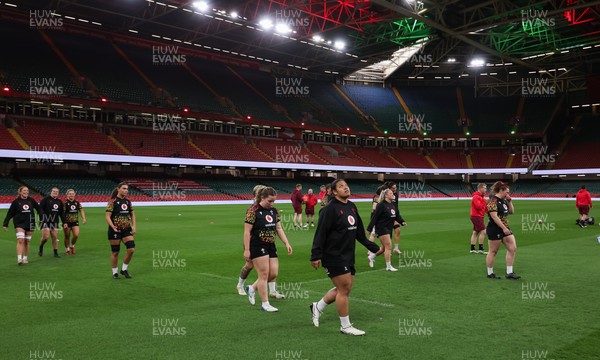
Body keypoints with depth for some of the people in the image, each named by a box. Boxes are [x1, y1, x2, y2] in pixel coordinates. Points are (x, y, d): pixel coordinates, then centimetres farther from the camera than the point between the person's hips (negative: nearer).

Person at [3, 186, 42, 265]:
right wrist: (5, 224, -3)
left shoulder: (31, 200, 4)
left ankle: (25, 258, 20)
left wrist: (41, 218, 4)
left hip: (29, 224, 3)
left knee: (27, 242, 9)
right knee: (20, 240, -17)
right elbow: (10, 214, 0)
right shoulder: (16, 201, -2)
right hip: (19, 224, -3)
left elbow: (38, 208, 13)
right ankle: (19, 259, -19)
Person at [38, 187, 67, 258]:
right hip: (45, 221, -5)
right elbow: (40, 209, -11)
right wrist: (43, 218, -23)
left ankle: (56, 253, 8)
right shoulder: (45, 199, -5)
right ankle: (41, 248, 18)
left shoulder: (59, 202, 14)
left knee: (55, 237, 2)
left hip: (54, 222, 5)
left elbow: (62, 213, 19)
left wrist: (64, 222, 13)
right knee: (46, 237, -11)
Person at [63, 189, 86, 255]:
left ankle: (72, 246, 17)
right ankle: (67, 249, 25)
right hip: (67, 222, -3)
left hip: (75, 222, 3)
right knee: (67, 237, 7)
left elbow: (81, 210, 10)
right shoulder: (65, 203, -8)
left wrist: (84, 219, -3)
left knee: (76, 235, -10)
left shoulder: (77, 203, 6)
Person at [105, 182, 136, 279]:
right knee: (115, 252, 5)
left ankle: (124, 269, 15)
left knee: (131, 249, -5)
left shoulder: (128, 201, 8)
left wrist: (134, 226, 5)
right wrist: (113, 227, -25)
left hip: (127, 229, 5)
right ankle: (115, 273, 21)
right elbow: (108, 216, -13)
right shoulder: (113, 201, -9)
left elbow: (132, 214, 17)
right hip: (115, 230, -5)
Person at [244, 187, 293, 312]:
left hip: (271, 246, 7)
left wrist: (286, 243, 5)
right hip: (257, 246, -7)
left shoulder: (274, 211, 9)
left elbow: (279, 228, 14)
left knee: (274, 274, 5)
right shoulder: (254, 210, -12)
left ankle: (252, 288, 27)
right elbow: (247, 231, -13)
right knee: (264, 274, -6)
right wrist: (246, 250, -15)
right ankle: (265, 304, 6)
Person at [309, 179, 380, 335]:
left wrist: (373, 247, 22)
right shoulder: (330, 209, -14)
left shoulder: (352, 206, 10)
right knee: (344, 289, -2)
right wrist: (316, 256, -21)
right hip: (334, 256, -8)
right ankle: (346, 326, 13)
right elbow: (320, 233, -18)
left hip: (348, 256, 8)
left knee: (345, 289, 13)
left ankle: (317, 307, 33)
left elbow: (359, 231, 19)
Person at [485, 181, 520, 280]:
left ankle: (509, 273, 11)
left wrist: (509, 201, 7)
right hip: (495, 230, -9)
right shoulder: (493, 201, -15)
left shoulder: (504, 200, 12)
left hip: (505, 229, 9)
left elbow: (512, 211, 21)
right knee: (493, 251, 1)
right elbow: (494, 216, -22)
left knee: (513, 248, 4)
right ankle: (490, 273, 14)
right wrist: (504, 228, -23)